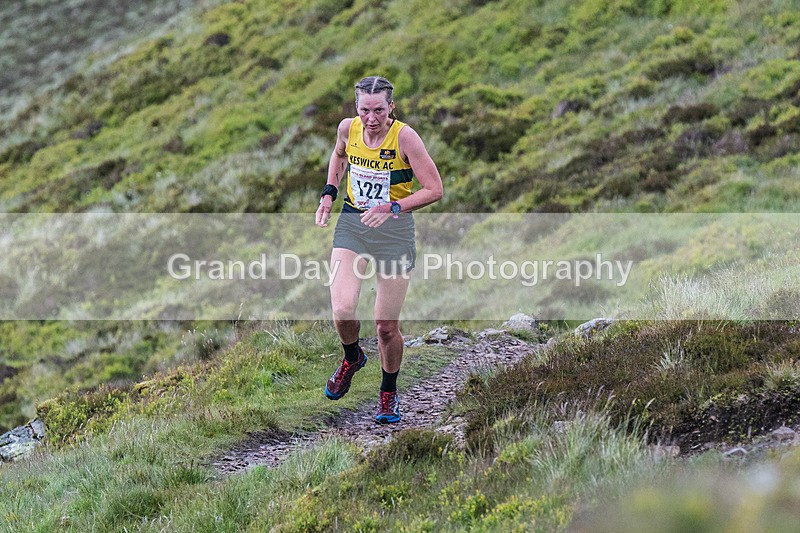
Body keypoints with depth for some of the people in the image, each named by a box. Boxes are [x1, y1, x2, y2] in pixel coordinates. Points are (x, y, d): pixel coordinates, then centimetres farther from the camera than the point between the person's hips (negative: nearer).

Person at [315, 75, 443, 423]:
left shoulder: (404, 136, -18)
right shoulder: (348, 128, -5)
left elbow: (434, 190, -15)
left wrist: (392, 208, -26)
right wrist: (329, 193, 8)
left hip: (394, 229, -3)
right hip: (351, 224, 3)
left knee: (387, 326, 1)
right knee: (342, 310, -17)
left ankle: (388, 394, 27)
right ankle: (352, 358, 18)